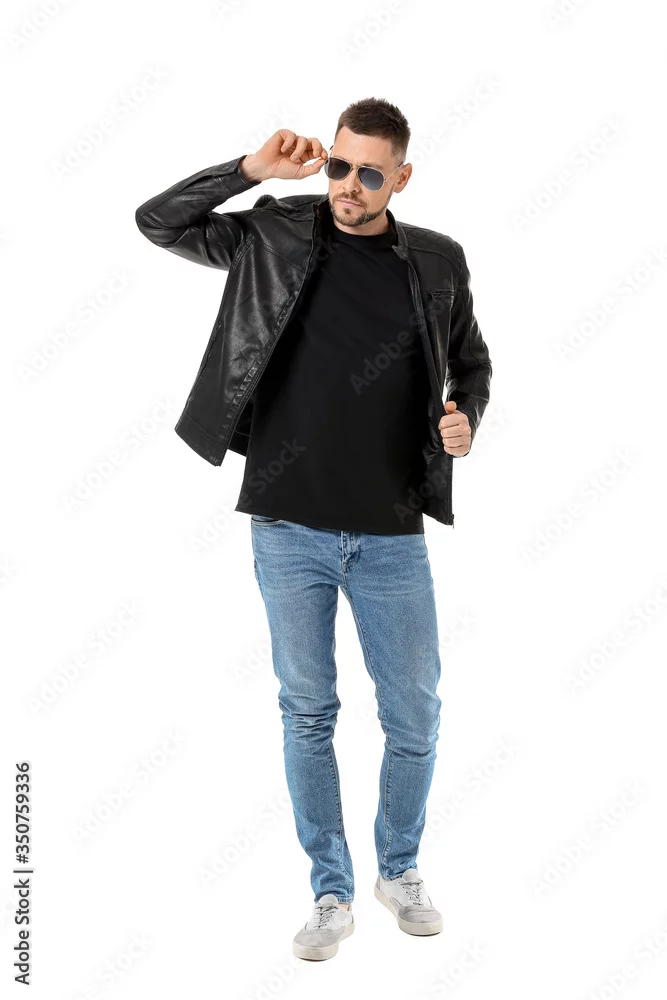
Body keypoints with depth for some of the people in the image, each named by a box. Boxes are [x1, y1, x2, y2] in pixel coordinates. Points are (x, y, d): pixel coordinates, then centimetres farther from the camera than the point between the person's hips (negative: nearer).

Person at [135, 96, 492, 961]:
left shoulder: (438, 262, 2)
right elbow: (157, 221, 1)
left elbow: (472, 361, 15)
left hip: (392, 538, 1)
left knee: (415, 718, 8)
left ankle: (400, 870, 34)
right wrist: (253, 169, -10)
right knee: (307, 713, 9)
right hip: (289, 530, 0)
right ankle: (331, 892, 26)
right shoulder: (273, 235, 1)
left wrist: (466, 419, -6)